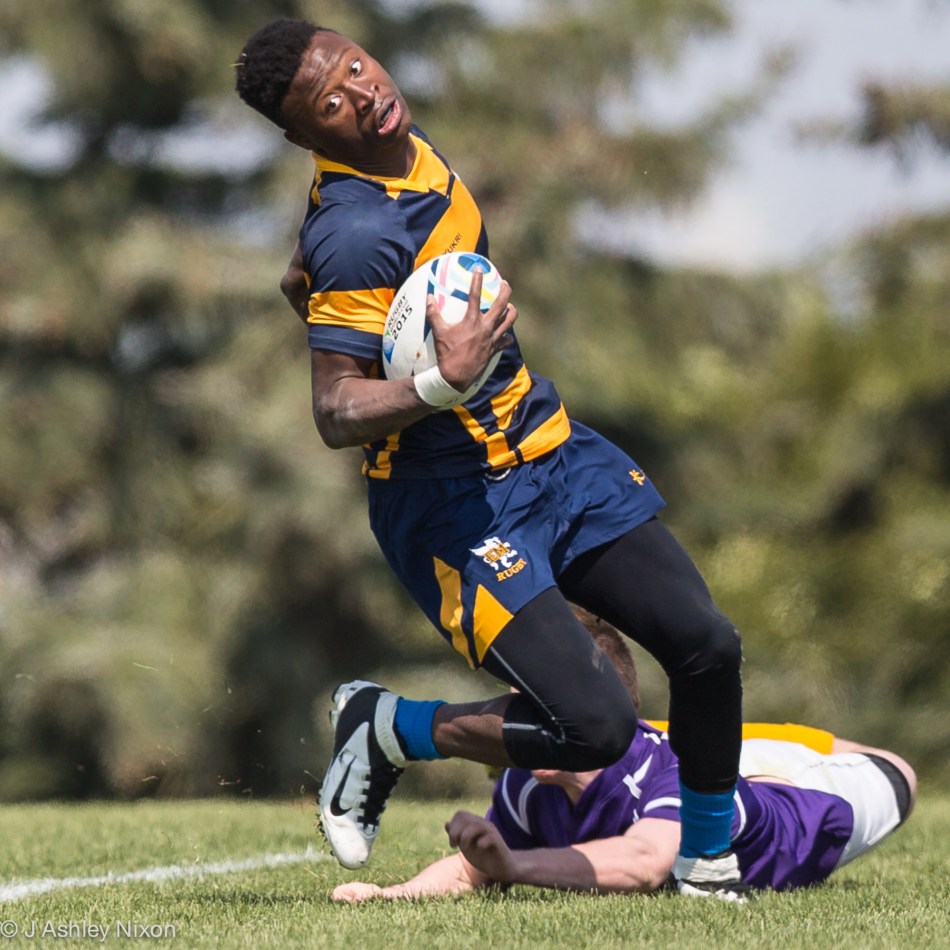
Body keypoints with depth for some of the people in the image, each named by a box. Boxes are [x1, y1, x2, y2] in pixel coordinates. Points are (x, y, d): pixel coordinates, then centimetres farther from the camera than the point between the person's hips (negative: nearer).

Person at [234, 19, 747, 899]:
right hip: (458, 510, -8)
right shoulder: (357, 234, -24)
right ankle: (386, 731, 6)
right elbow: (335, 415, -28)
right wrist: (445, 383, -38)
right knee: (596, 727, -18)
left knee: (707, 645, -3)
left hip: (554, 454, 8)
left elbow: (303, 282, 20)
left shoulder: (407, 150, 4)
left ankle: (708, 862, 19)